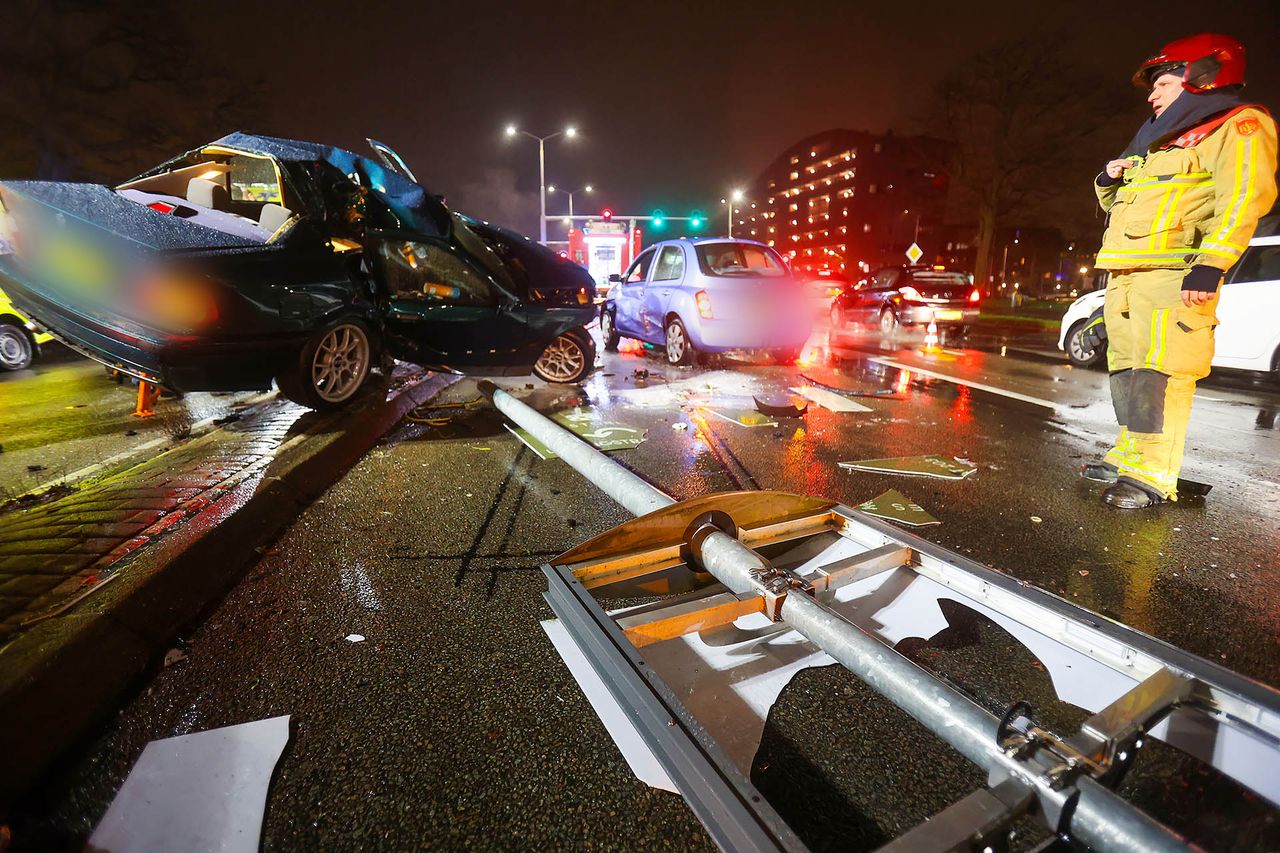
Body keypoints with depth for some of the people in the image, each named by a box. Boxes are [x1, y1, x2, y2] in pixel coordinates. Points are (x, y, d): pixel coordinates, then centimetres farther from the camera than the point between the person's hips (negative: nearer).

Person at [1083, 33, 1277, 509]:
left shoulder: (1238, 125, 2)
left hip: (1173, 274, -9)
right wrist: (1110, 180, 13)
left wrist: (1209, 266, -25)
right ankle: (1128, 456, 13)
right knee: (1126, 366, 7)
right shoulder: (1159, 143, 28)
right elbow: (1118, 204, 36)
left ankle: (1153, 475, -15)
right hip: (1125, 274, 9)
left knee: (1159, 372, -15)